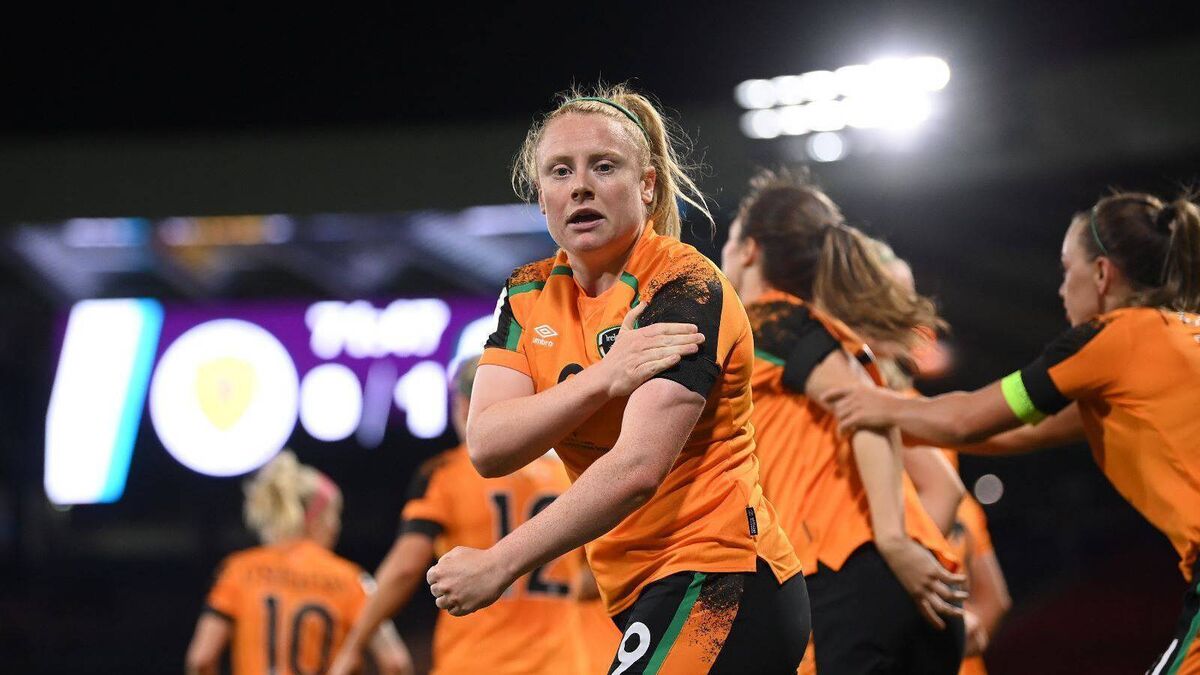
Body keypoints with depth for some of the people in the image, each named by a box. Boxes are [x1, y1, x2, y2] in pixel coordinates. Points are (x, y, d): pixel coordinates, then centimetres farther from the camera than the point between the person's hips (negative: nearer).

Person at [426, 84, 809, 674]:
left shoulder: (686, 289, -13)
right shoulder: (530, 294, 8)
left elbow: (638, 467, -25)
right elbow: (487, 447, -6)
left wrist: (497, 564, -25)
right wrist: (604, 378, -22)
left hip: (715, 581, -7)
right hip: (648, 594, 7)